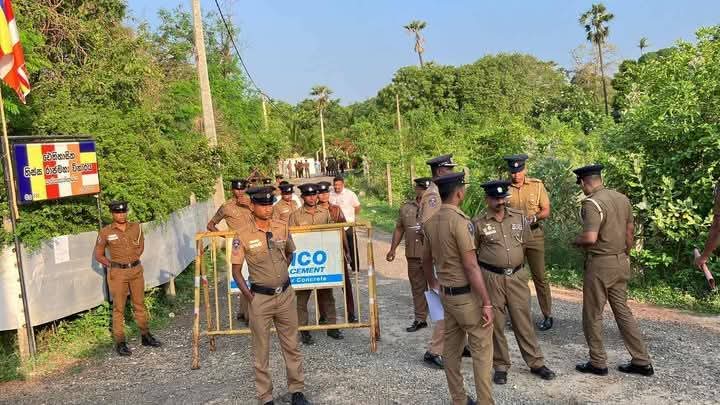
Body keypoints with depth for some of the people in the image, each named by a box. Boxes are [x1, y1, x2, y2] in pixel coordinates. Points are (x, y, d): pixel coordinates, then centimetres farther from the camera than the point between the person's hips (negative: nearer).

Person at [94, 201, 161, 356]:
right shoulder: (105, 232, -6)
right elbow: (98, 255, 2)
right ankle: (120, 342, 8)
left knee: (139, 304, 13)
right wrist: (113, 265, -2)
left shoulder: (136, 227, 2)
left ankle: (145, 336, 24)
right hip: (117, 273, -3)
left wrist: (132, 260, 9)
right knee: (119, 308, 1)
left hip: (136, 270, 3)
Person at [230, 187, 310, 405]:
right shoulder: (243, 235, -10)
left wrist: (280, 273, 10)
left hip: (286, 295, 3)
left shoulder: (283, 227, 0)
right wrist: (249, 297, -10)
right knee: (261, 350, 9)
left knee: (291, 345, 13)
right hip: (261, 298, -3)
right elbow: (236, 270, -5)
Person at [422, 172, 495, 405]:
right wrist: (487, 303, -17)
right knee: (482, 348, 4)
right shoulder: (460, 221, -20)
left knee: (451, 348, 14)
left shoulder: (430, 222, 4)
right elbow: (471, 267, -22)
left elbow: (425, 259, 16)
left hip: (446, 294, 8)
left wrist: (432, 283, 33)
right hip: (467, 295, -8)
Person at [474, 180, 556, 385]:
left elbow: (525, 243, 15)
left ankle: (536, 362, 22)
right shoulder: (478, 224, -7)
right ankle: (500, 366, 20)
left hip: (517, 276, 2)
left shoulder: (519, 217, 2)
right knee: (495, 322, 6)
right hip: (491, 278, -2)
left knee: (523, 320, 9)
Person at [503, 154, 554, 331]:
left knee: (539, 277, 3)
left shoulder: (537, 185, -2)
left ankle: (547, 316, 16)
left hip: (534, 235, -1)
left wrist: (533, 218, -20)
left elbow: (546, 211, -1)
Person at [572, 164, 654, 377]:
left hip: (600, 264, -8)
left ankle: (598, 363, 18)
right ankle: (642, 362, 22)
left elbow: (590, 238, -29)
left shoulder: (592, 203, -20)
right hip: (621, 261, 8)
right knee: (623, 310, 17)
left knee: (592, 315, 7)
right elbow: (630, 231, 14)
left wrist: (576, 241, -8)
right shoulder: (622, 198, 6)